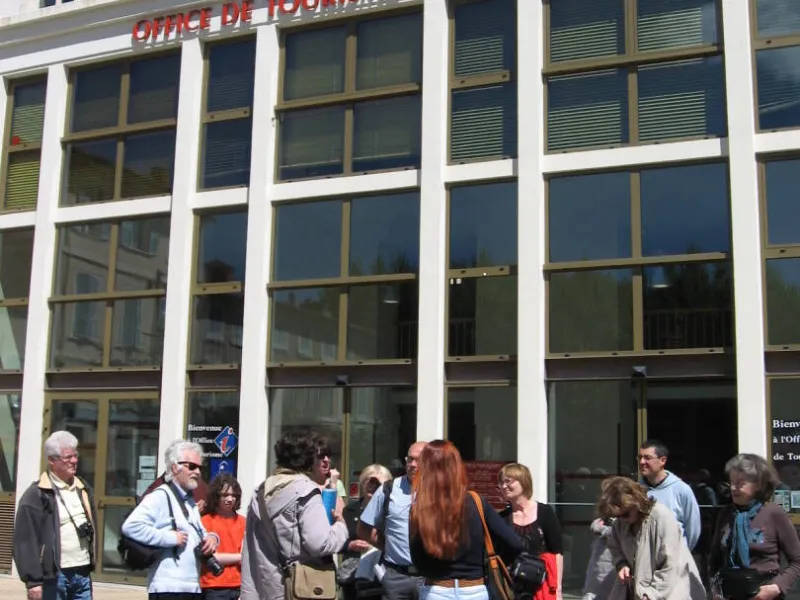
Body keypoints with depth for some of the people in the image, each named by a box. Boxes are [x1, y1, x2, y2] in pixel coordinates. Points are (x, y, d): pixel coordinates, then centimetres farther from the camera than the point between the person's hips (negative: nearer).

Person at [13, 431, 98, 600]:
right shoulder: (36, 495, -10)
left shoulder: (83, 489, 13)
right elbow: (26, 542, -13)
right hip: (54, 576, -6)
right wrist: (33, 580, -17)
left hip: (82, 574, 6)